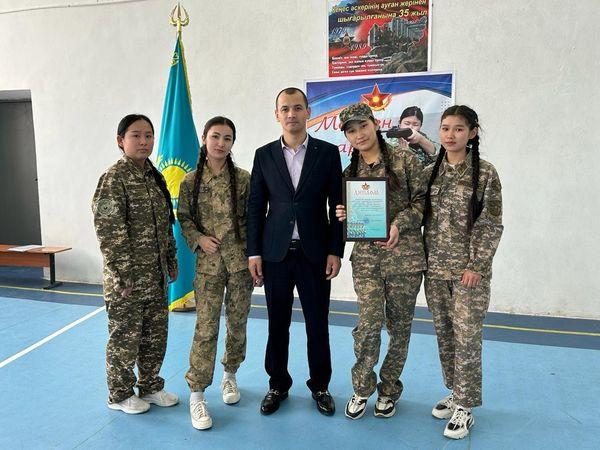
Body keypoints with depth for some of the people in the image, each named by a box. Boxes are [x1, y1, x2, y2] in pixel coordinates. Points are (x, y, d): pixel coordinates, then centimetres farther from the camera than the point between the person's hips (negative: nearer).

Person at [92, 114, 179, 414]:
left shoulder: (154, 177, 10)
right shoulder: (114, 178, -13)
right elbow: (109, 232, -17)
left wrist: (171, 263, 13)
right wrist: (124, 276, -18)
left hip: (156, 276, 7)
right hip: (128, 278, -7)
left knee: (156, 334, 16)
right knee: (125, 336, 7)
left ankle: (150, 387, 34)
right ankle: (120, 394, 27)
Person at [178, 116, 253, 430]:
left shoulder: (243, 179, 0)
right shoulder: (190, 181, 1)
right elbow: (184, 218, 8)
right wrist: (200, 239, -9)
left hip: (240, 259, 1)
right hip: (208, 262, -1)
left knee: (237, 323, 11)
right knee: (205, 328, -4)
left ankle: (230, 376, 34)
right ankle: (197, 395, 8)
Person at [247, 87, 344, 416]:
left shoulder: (328, 152, 2)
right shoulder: (264, 155, 5)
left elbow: (337, 205, 1)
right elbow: (255, 207, 5)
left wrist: (336, 251, -4)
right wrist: (253, 253, 0)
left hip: (315, 253, -1)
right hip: (276, 253, 1)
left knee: (318, 324, 9)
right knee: (277, 324, 11)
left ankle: (320, 385, 28)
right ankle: (278, 384, 29)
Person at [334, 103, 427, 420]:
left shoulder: (404, 159, 0)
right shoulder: (350, 173, 11)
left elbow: (422, 200, -1)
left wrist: (399, 224, -16)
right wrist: (342, 215, -5)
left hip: (404, 254, -1)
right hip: (366, 257, 2)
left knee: (399, 326, 7)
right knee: (369, 324, -7)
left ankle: (388, 390, 27)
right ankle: (361, 389, 16)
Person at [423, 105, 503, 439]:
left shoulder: (485, 173, -4)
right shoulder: (430, 172, 7)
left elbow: (492, 226, -6)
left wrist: (477, 266, -12)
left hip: (469, 269, -4)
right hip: (435, 268, 4)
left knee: (467, 336, 0)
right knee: (444, 334, 12)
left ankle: (464, 406, 14)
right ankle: (456, 393, 29)